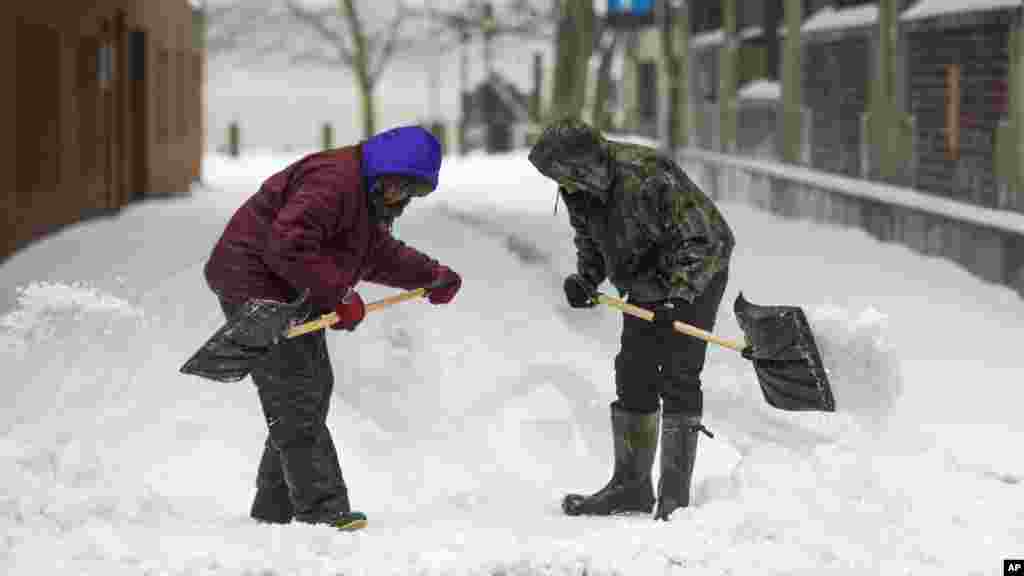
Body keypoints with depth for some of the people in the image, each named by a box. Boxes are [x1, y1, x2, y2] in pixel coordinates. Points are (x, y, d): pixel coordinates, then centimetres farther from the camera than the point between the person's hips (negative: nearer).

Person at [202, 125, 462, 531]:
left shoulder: (370, 198, 12)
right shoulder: (332, 181, -24)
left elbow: (379, 255, 29)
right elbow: (288, 245, -33)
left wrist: (432, 276, 21)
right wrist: (339, 296, -28)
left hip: (296, 299, 11)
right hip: (255, 288, -11)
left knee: (315, 389, 10)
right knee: (296, 402, -14)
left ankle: (273, 511, 15)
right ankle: (323, 510, -17)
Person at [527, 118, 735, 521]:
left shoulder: (647, 178, -32)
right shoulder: (579, 188, -7)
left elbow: (698, 240, -27)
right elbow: (591, 240, 11)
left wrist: (677, 295, -31)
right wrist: (585, 278, -6)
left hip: (696, 276, -8)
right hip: (647, 284, 8)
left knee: (678, 379, -12)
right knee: (633, 375, 7)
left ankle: (675, 495, -8)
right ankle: (630, 485, 16)